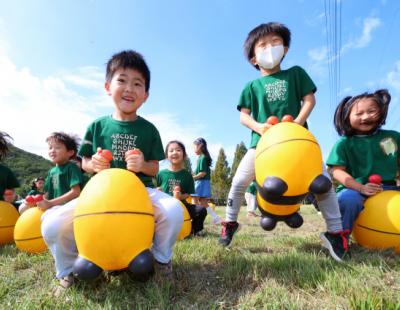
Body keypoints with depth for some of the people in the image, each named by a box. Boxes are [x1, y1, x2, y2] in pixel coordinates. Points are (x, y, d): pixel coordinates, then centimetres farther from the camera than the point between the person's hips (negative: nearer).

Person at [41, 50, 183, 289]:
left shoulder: (149, 129, 1)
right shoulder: (97, 126, 4)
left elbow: (155, 168, 3)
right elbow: (84, 163, 12)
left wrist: (142, 165, -20)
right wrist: (93, 165, -12)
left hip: (141, 189, -1)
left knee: (174, 211, -29)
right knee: (52, 225, -18)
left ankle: (161, 257, 4)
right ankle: (69, 267, 16)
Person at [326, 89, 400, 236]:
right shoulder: (344, 143, -2)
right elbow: (337, 171, -9)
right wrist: (361, 187, -21)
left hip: (388, 189, 4)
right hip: (355, 189, -4)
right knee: (348, 199, -34)